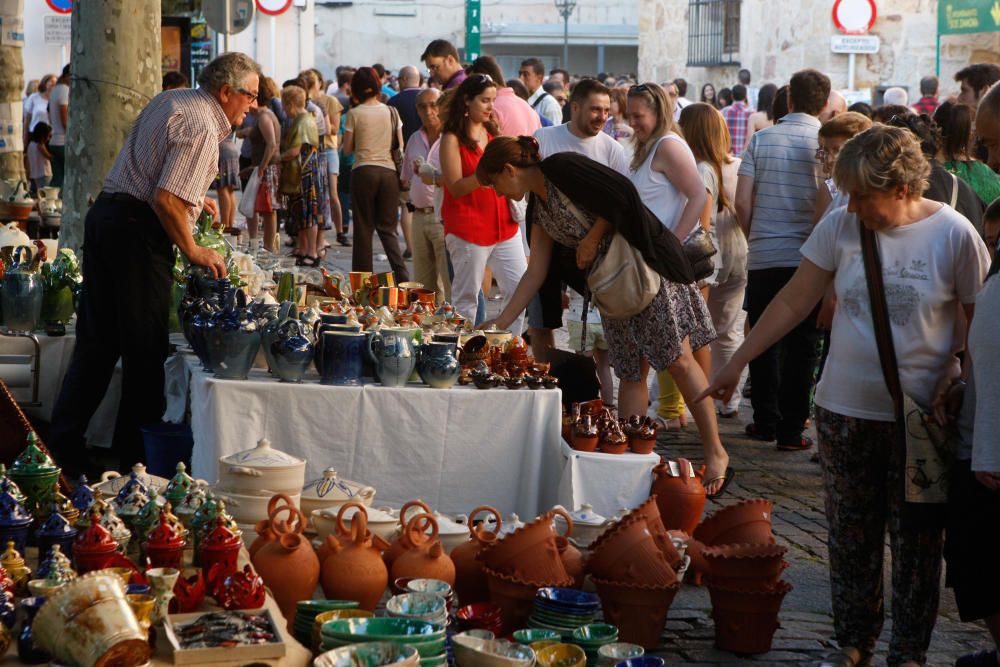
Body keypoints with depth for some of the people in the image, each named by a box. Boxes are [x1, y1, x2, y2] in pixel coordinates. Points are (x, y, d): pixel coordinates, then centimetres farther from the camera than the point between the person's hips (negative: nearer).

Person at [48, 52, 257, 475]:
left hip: (104, 214, 10)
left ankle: (63, 443, 10)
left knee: (97, 339, 11)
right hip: (137, 231, -10)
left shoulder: (170, 100, 16)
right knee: (145, 345, 1)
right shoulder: (201, 127, -15)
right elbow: (167, 200, -23)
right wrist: (192, 250, -12)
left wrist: (192, 197, 27)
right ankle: (135, 452, 8)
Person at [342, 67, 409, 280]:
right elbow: (400, 147, 10)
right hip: (389, 172, 3)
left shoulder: (354, 114, -3)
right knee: (387, 227, 8)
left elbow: (347, 149, 2)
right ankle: (402, 276, -9)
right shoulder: (391, 112, 6)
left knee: (364, 228, 5)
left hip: (364, 172, -3)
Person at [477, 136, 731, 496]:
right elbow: (535, 273, 16)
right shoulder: (537, 207, 13)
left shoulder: (562, 169, -13)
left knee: (679, 359, -6)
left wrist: (593, 239, -13)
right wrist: (501, 322, 14)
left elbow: (623, 193, -22)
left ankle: (715, 451, 1)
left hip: (648, 261, -9)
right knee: (630, 372, 5)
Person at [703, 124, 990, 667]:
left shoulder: (954, 235, -10)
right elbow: (793, 303, 3)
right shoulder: (839, 227, -3)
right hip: (845, 411, 3)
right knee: (851, 538, 11)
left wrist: (954, 381, -15)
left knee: (916, 541, 6)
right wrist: (736, 363, 3)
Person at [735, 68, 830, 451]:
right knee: (800, 347, 5)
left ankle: (765, 422, 19)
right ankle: (791, 430, 6)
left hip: (763, 257, 2)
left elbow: (742, 201, -1)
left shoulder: (762, 139, 1)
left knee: (764, 343, 13)